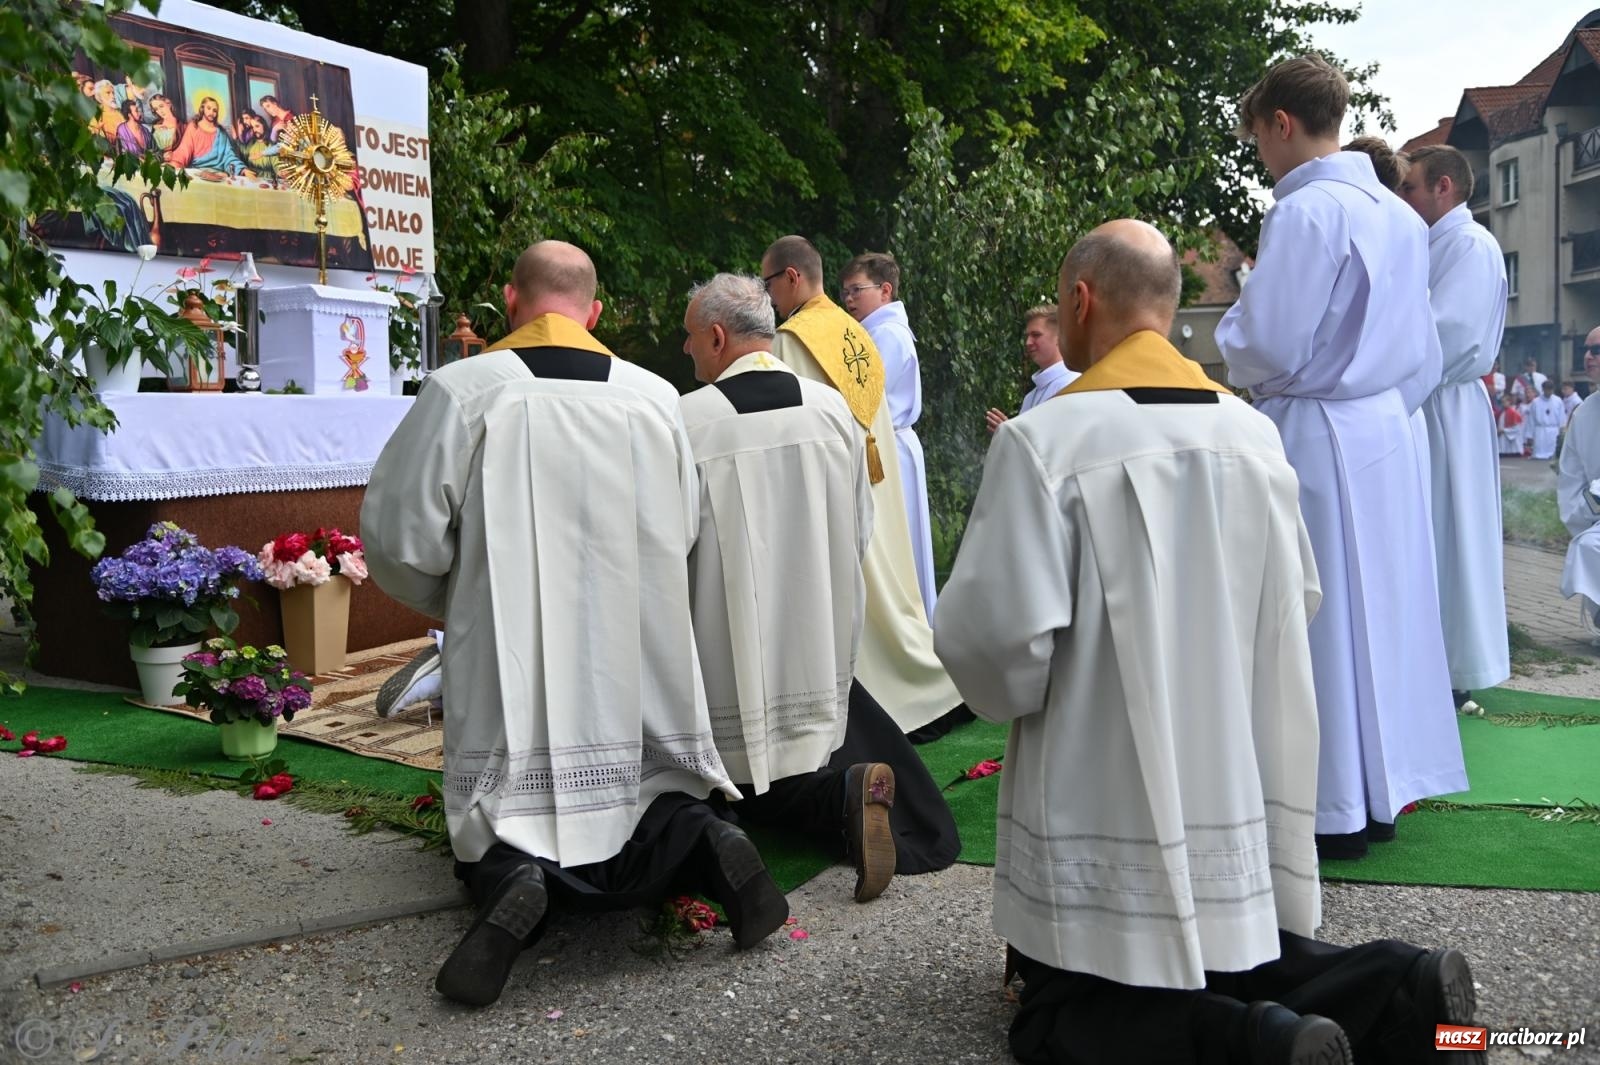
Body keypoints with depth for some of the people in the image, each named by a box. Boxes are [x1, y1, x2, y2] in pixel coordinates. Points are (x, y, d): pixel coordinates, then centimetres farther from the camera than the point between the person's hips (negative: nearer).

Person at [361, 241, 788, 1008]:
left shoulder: (462, 391, -9)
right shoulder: (656, 398, 0)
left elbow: (398, 536, -6)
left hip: (513, 686, -2)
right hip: (642, 681, 3)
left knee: (503, 834, 16)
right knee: (633, 845, 22)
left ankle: (514, 880, -18)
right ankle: (702, 841, -11)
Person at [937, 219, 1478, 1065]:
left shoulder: (1041, 440, -17)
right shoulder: (1256, 434, 2)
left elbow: (997, 637, -20)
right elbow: (1296, 606, 12)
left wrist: (1001, 690, 2)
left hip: (1103, 821, -6)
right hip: (1244, 807, 6)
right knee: (1240, 976, 25)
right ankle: (1396, 997, -1)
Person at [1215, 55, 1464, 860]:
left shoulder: (1305, 211, -16)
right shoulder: (1399, 215, 10)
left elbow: (1269, 350, -19)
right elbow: (1423, 354, 15)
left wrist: (1231, 323, 1)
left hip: (1316, 438, -8)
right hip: (1387, 431, 8)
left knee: (1320, 619, 1)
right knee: (1380, 605, 14)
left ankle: (1335, 812, 12)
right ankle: (1381, 790, 25)